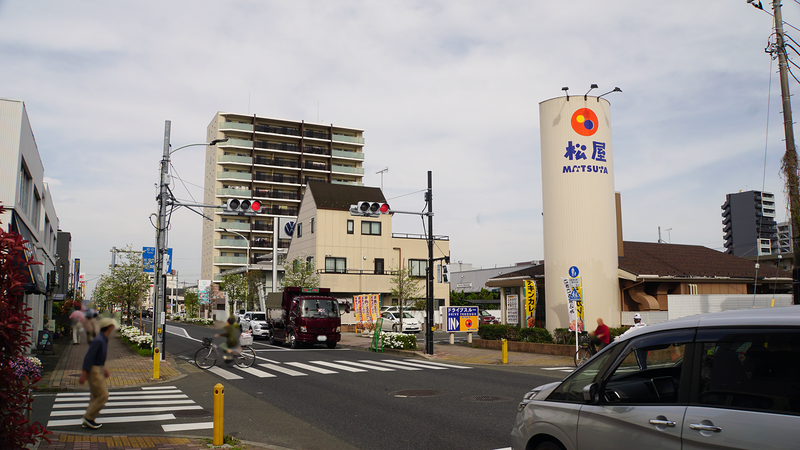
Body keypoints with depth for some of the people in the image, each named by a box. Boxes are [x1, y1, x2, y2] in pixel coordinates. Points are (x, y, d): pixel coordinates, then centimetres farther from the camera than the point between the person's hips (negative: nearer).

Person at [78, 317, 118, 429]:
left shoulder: (104, 339, 9)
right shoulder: (98, 341, -22)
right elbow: (89, 357, -23)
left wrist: (104, 368, 27)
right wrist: (84, 374, -23)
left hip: (98, 369, 10)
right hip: (93, 370, -10)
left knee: (96, 396, 13)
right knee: (103, 395, -8)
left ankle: (88, 421, 19)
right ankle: (88, 418, 1)